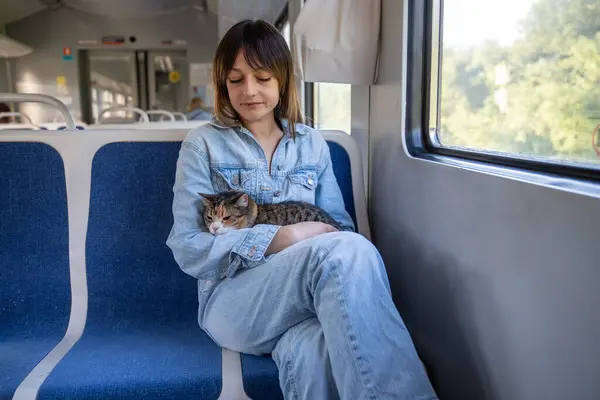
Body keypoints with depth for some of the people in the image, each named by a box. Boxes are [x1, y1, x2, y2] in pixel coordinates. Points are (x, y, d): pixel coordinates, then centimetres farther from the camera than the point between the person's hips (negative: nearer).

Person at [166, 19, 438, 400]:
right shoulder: (204, 144, 5)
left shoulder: (312, 144, 14)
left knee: (316, 354, -39)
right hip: (232, 302, -1)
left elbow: (340, 226, 9)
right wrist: (280, 239, -16)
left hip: (304, 299, 1)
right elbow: (187, 248, -4)